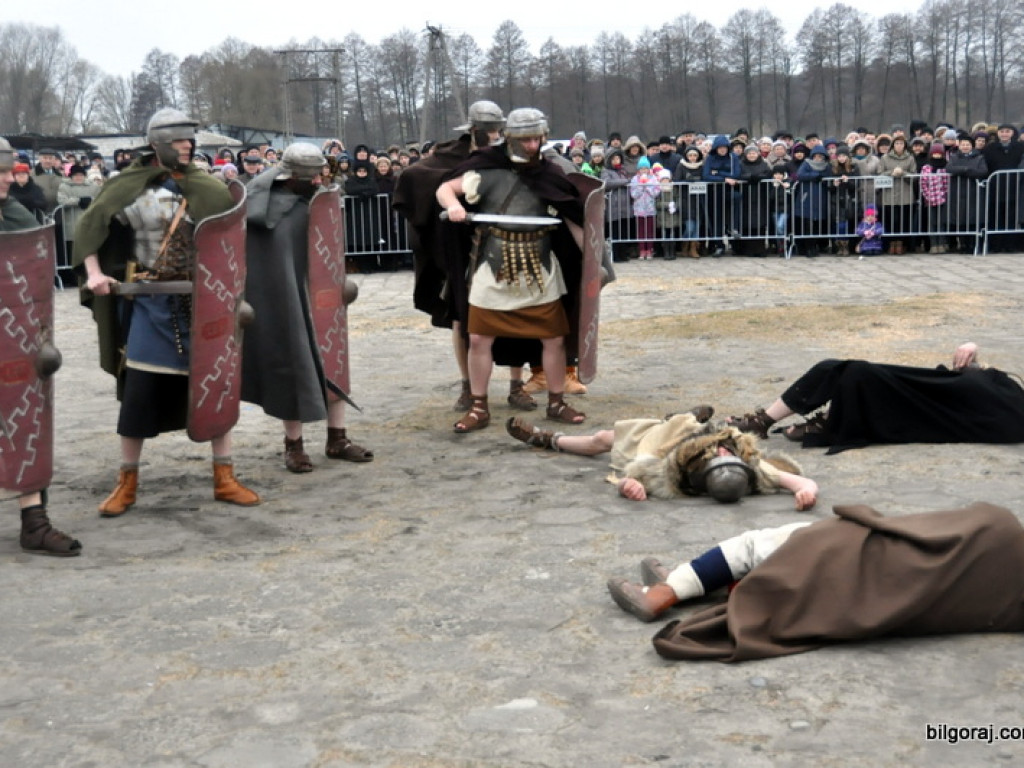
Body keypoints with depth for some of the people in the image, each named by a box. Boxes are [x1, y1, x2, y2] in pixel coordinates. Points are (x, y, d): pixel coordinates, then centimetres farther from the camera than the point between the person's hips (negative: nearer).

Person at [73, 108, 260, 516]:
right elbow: (89, 228, 3)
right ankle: (127, 482, 13)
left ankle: (223, 478, 15)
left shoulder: (207, 188, 1)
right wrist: (94, 272, -9)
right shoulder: (129, 187, -2)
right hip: (153, 301, -2)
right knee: (140, 390, -1)